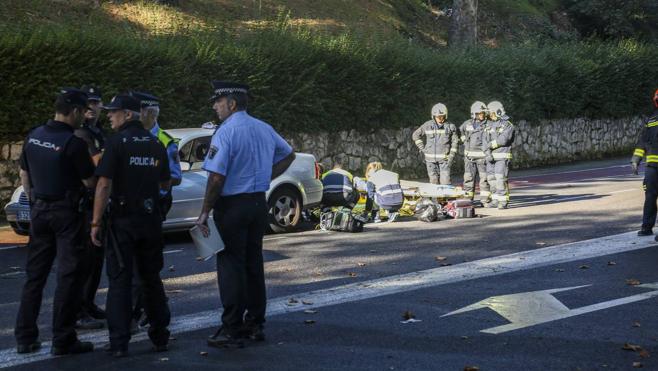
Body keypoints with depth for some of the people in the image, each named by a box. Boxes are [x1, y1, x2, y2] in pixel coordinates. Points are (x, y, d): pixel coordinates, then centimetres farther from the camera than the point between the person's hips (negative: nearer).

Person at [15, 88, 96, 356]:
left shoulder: (33, 136, 4)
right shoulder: (73, 143, -17)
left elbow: (24, 175, 13)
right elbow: (90, 183, -12)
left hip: (39, 210, 7)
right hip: (66, 212, -6)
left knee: (35, 274, 13)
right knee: (68, 276, 0)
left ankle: (25, 337, 15)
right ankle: (63, 341, 2)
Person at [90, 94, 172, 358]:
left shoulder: (117, 142, -11)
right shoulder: (156, 144, 7)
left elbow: (104, 185, -16)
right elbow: (165, 183, 16)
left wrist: (96, 222, -13)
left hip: (122, 220, -5)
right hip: (151, 219, 5)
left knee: (120, 281, 1)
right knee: (151, 278, 16)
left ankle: (119, 343, 0)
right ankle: (160, 337, 20)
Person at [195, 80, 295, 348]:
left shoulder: (225, 132, -15)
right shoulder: (264, 129, 9)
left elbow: (216, 177, -20)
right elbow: (288, 154, 24)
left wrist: (205, 212, -13)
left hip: (232, 205, -7)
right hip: (259, 203, 7)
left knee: (231, 266, -2)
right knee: (254, 263, 14)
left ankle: (232, 330, -1)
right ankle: (255, 325, 20)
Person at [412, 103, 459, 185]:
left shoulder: (450, 126, 0)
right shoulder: (427, 125, 2)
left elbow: (455, 142, 7)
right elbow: (415, 135, 10)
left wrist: (451, 156, -2)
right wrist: (423, 149, 3)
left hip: (444, 159, -2)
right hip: (431, 159, 2)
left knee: (445, 180, -9)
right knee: (434, 180, 6)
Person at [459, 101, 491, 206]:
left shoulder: (488, 125, -3)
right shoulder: (467, 124, 6)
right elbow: (459, 132, 24)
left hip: (483, 156, -2)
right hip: (469, 156, 2)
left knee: (484, 178, -1)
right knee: (469, 178, 4)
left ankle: (485, 200, 3)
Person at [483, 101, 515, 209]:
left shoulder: (507, 125, -6)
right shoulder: (490, 125, 14)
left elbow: (503, 140, -19)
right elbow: (485, 141, 5)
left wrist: (491, 144, -9)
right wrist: (487, 152, -11)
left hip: (503, 156, -7)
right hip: (491, 157, 7)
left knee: (501, 179, -12)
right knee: (492, 179, 7)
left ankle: (503, 201, -9)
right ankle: (496, 200, 16)